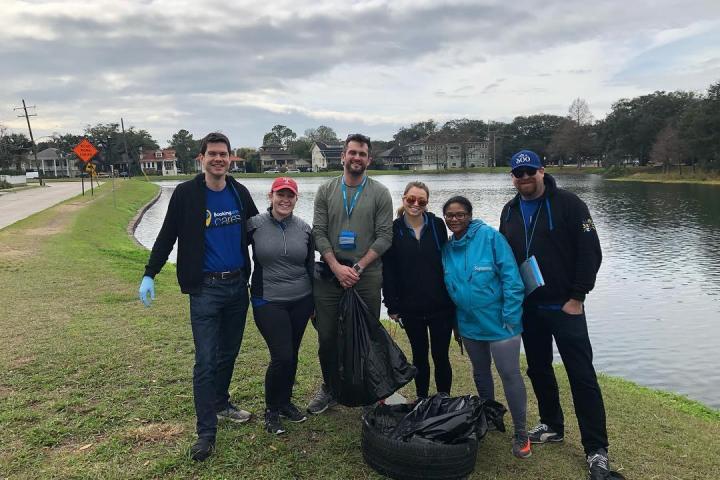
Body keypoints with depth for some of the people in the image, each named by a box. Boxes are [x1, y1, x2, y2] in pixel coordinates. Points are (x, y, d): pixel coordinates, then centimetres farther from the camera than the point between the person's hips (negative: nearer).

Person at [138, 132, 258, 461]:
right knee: (205, 361, -2)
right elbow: (167, 236, -3)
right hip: (205, 289, -4)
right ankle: (206, 433, 8)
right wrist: (149, 275, -6)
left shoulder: (239, 193, 5)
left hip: (238, 286, 4)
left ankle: (221, 404, 37)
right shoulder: (186, 193, -7)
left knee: (229, 353, 16)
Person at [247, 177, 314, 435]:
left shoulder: (304, 228, 4)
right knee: (282, 356, -8)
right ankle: (271, 409, 15)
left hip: (301, 302, 4)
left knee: (292, 355, 12)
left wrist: (316, 301, 12)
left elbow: (311, 266, 11)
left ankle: (285, 401, 34)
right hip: (268, 302, -3)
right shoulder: (255, 225, -6)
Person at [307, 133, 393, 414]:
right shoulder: (326, 191, 7)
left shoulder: (380, 193, 2)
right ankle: (329, 389, 28)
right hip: (329, 274, 2)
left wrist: (358, 267, -13)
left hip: (367, 275, -1)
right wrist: (337, 267, -11)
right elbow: (319, 233, 1)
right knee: (327, 337, 8)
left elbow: (384, 236, -4)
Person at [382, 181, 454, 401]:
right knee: (419, 356, 14)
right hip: (411, 307, 0)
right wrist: (392, 305, -6)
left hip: (440, 306, 0)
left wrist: (452, 297, 2)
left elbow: (447, 260, 5)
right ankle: (422, 401, 28)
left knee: (441, 357, 5)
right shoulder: (394, 230, -2)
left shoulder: (437, 225, 0)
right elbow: (388, 270, -3)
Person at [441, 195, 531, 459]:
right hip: (469, 324, 6)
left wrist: (510, 317, -17)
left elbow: (511, 278, -16)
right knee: (480, 372, 19)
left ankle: (521, 434, 13)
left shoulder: (490, 237, -14)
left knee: (510, 374, -2)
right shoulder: (448, 248, 3)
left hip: (498, 322, -6)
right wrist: (455, 321, 11)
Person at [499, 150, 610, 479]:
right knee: (538, 370, 16)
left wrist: (576, 297, -13)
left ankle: (596, 450, 6)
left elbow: (590, 252, -11)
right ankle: (552, 426, 34)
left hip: (564, 306, -5)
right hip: (527, 308, 6)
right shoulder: (510, 212, 9)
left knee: (582, 376, -3)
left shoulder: (567, 204, -8)